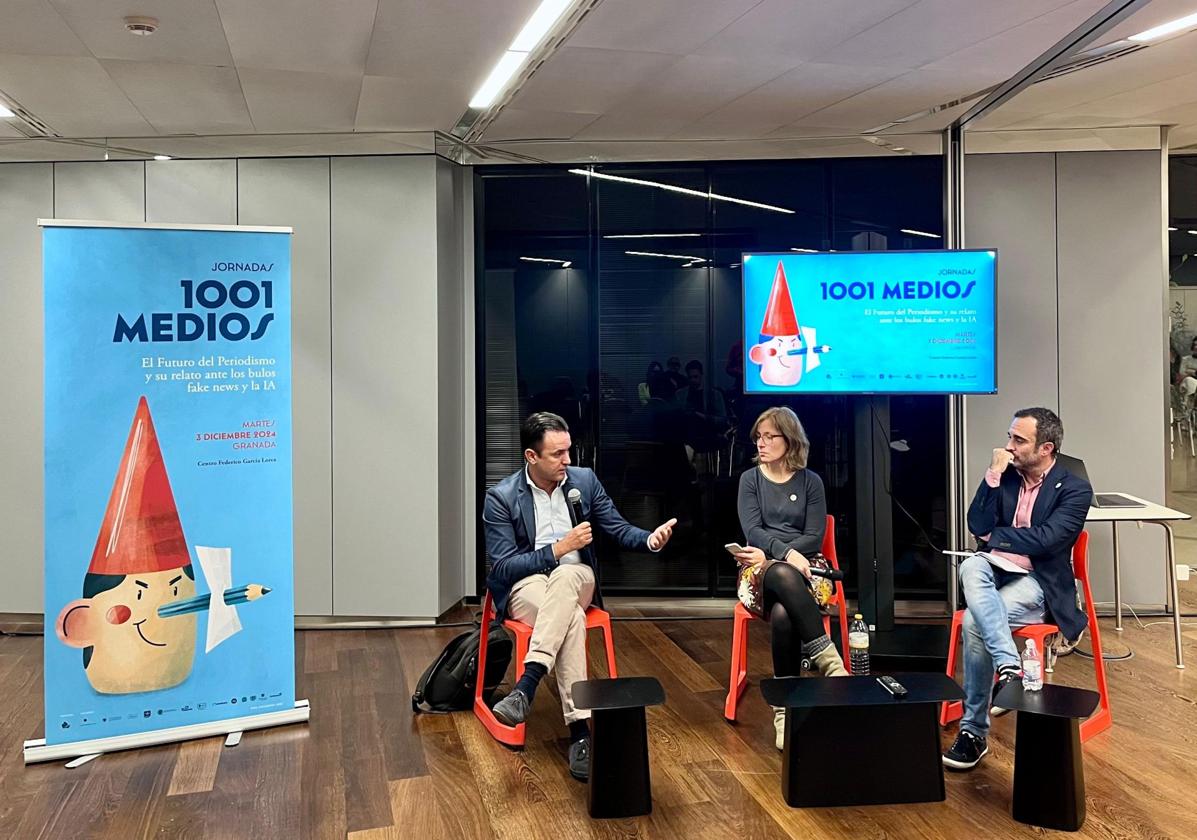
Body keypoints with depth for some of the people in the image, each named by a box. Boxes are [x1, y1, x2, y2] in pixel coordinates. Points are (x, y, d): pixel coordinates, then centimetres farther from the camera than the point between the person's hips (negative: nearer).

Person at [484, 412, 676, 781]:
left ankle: (526, 687, -44)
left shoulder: (585, 480, 3)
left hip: (576, 581, 3)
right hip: (525, 585, -3)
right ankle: (580, 730, -39)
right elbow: (502, 568, -10)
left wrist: (650, 539, -16)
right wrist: (558, 548, -18)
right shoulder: (500, 497, -8)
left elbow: (619, 529, 7)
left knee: (566, 575, -37)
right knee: (572, 619, -36)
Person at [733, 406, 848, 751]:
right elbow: (753, 532, -2)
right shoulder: (750, 478, 10)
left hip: (801, 568, 0)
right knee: (784, 576, -40)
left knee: (783, 615, -37)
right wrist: (786, 552, -21)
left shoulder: (810, 481, 9)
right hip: (762, 572, 0)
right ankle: (830, 663, -41)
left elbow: (815, 537, 1)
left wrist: (769, 554, -11)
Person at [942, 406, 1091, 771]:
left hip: (1038, 582, -5)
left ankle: (974, 731, -21)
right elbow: (978, 527, -1)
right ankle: (1009, 667, -44)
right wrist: (993, 476, -8)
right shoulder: (1006, 476, 9)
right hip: (997, 570, 5)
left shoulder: (1075, 489, -5)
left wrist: (994, 536, -6)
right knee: (971, 566, -34)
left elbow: (1043, 539, -18)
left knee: (974, 622, -32)